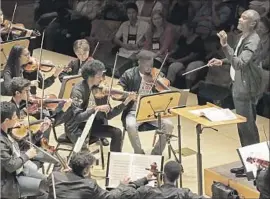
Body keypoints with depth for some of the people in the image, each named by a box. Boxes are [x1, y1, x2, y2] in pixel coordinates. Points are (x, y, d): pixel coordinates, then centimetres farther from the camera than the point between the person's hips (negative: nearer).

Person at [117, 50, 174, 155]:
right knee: (131, 126, -34)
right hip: (134, 111, -2)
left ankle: (156, 153, -3)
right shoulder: (129, 75, -3)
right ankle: (139, 154, -11)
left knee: (169, 125, -22)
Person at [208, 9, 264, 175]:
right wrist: (222, 62, 13)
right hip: (241, 87, 10)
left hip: (246, 90, -10)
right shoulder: (245, 37, 10)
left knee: (247, 128, -2)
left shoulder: (253, 41, -21)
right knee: (245, 127, 17)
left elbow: (239, 63, -33)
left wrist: (225, 45, -39)